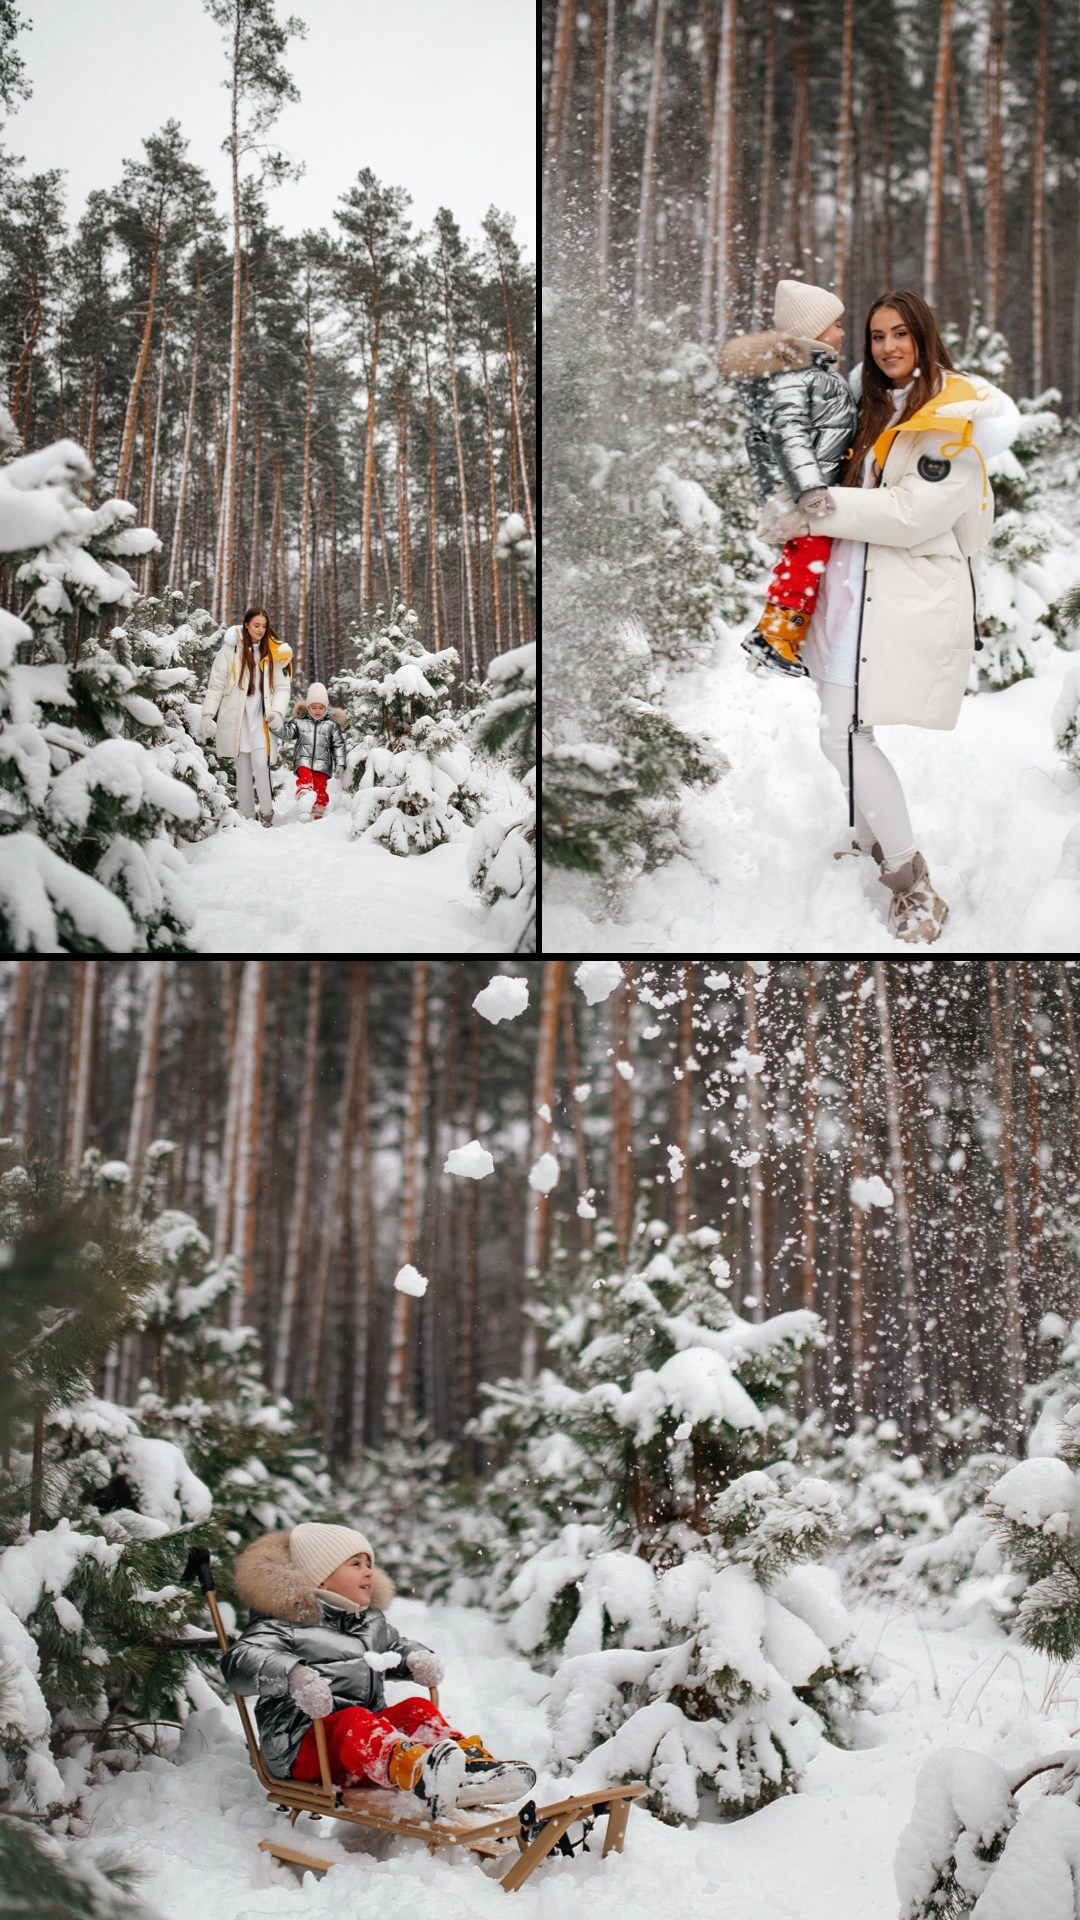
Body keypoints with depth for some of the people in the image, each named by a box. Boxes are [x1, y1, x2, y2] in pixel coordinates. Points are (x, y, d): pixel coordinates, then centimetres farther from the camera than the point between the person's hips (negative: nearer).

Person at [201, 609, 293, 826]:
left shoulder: (275, 652, 4)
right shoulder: (231, 649, -2)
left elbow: (282, 686, 5)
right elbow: (217, 683, 0)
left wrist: (276, 711, -11)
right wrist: (208, 714, -5)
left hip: (260, 717, 0)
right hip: (236, 716, 0)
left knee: (260, 763, -16)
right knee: (243, 768, 3)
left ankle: (267, 812, -4)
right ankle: (246, 816, 11)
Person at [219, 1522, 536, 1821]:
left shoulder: (371, 1622, 23)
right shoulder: (286, 1623, -3)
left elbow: (398, 1647, 41)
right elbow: (240, 1661, -18)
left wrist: (418, 1659, 14)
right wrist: (293, 1675, -38)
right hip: (303, 1746, -8)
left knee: (415, 1709, -15)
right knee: (353, 1722, -36)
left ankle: (468, 1760, -41)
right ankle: (415, 1769, -68)